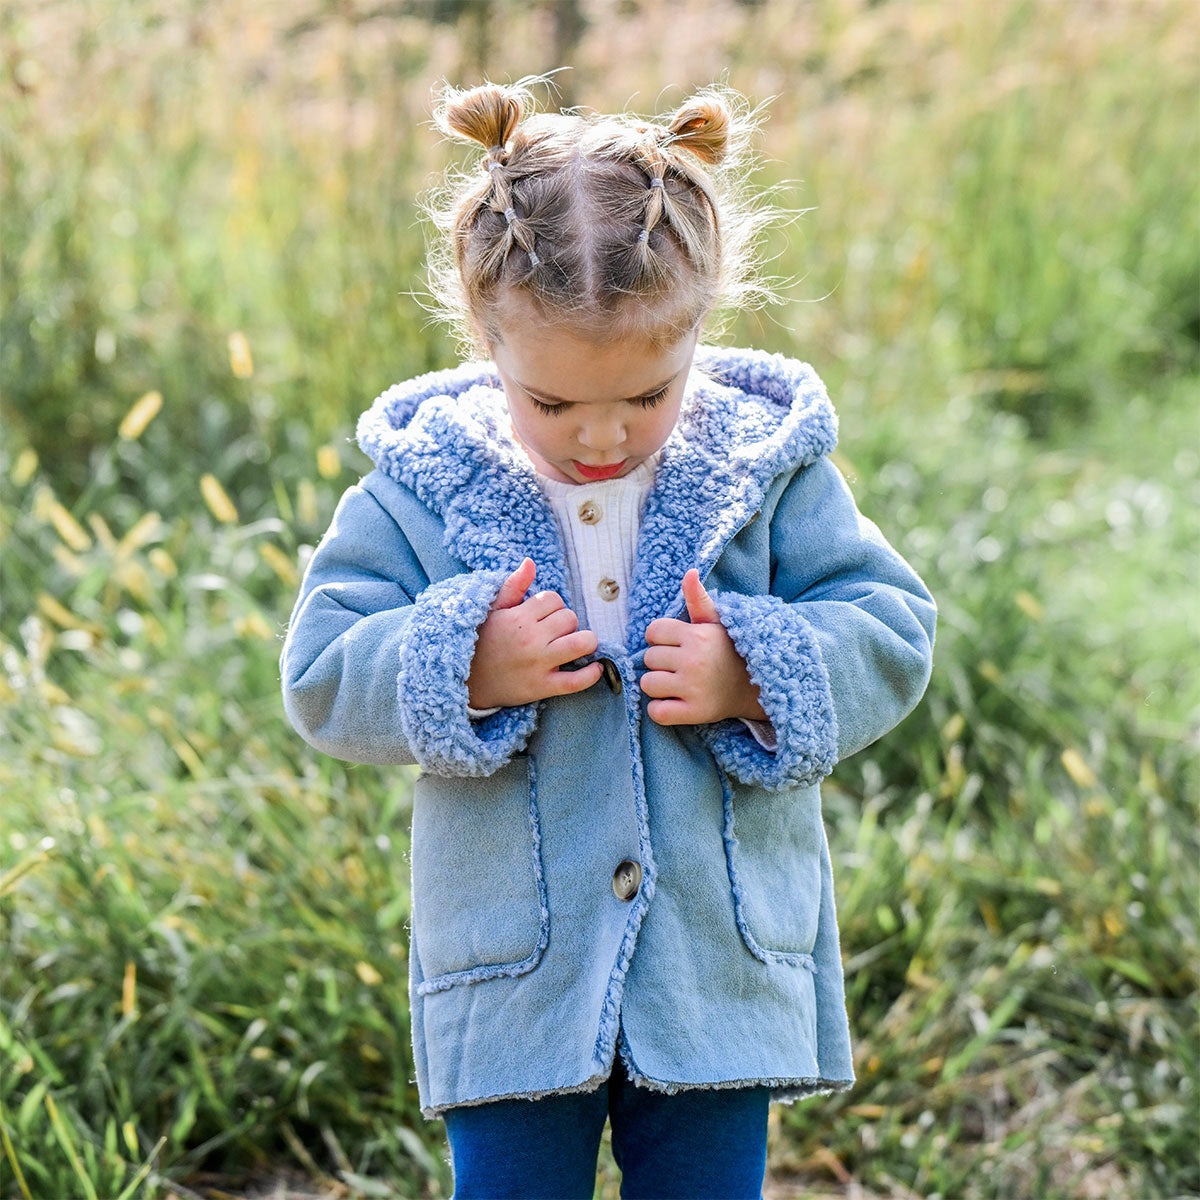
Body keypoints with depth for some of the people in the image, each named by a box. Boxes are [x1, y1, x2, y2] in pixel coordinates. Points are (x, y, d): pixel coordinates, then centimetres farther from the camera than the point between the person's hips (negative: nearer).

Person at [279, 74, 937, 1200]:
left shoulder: (767, 466, -4)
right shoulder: (423, 483, -6)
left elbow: (889, 635, -3)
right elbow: (321, 674, -6)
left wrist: (756, 681, -20)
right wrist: (464, 673, -23)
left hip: (723, 965, 1)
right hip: (514, 974, -1)